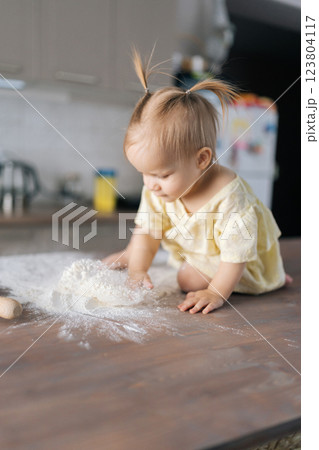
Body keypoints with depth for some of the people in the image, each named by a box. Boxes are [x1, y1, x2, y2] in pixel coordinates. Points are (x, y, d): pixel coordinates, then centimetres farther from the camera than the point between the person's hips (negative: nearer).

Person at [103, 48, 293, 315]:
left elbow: (237, 251, -36)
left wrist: (216, 292, -36)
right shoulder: (156, 191, -23)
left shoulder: (229, 195, -42)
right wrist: (137, 270, -27)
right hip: (195, 253, 6)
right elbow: (147, 230, -16)